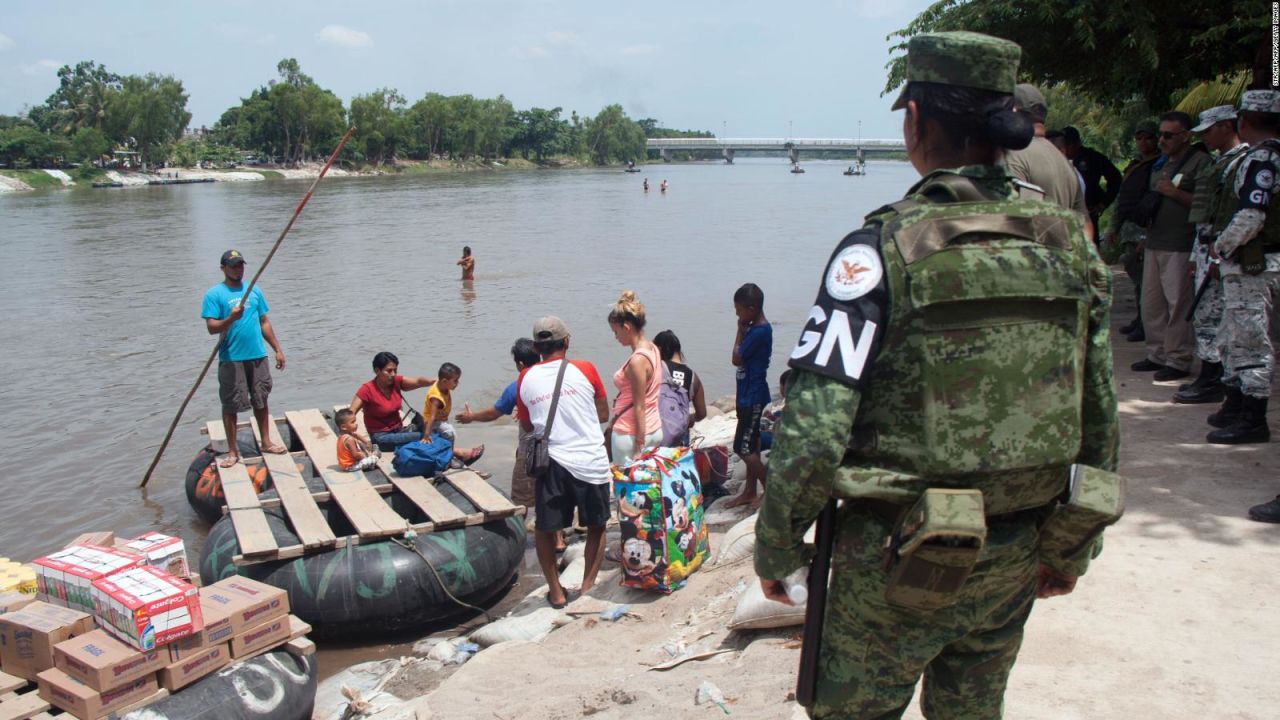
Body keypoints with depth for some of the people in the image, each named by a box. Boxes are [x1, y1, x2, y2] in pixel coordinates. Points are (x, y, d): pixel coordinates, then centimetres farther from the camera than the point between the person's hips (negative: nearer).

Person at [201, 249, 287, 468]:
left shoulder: (254, 290, 11)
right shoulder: (214, 294, -4)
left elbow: (264, 322, 15)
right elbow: (211, 327, -11)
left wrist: (277, 349, 13)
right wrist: (231, 318, -29)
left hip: (258, 356, 4)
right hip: (231, 359, -4)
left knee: (261, 400, 13)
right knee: (230, 405, 2)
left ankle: (266, 442, 26)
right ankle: (232, 451, 11)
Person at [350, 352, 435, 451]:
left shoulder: (396, 382, -3)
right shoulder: (367, 390, -16)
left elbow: (418, 381, -21)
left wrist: (434, 381, -42)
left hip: (399, 430, 5)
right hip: (381, 437, -5)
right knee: (421, 436, -26)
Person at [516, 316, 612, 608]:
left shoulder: (526, 378, 3)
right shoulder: (584, 370, -2)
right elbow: (603, 414, 9)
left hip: (551, 463, 1)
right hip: (590, 462, -1)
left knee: (544, 529, 19)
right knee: (596, 526, 19)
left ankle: (556, 592, 20)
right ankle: (587, 587, 17)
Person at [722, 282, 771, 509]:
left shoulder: (760, 332, -22)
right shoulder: (756, 328, 8)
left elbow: (736, 359, -14)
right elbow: (743, 357, 14)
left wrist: (740, 331, -8)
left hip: (753, 397, -10)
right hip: (748, 395, 10)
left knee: (744, 449, -6)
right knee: (751, 446, 16)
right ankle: (750, 492, 25)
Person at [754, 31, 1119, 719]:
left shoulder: (883, 247, -18)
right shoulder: (1069, 242, -1)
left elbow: (815, 431, -21)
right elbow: (1100, 420, 5)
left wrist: (775, 547, -6)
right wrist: (1074, 548, 17)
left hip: (902, 561, -5)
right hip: (1016, 558, 5)